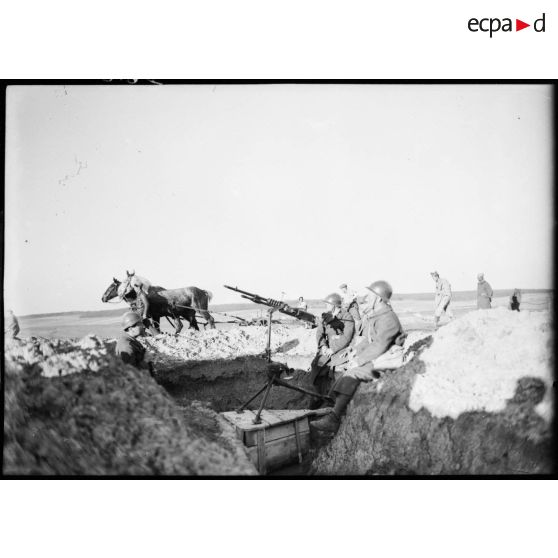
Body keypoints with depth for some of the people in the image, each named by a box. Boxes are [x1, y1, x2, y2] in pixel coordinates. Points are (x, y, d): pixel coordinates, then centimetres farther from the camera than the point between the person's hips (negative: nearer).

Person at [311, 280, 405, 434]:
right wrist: (356, 350, 5)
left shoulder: (387, 318, -16)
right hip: (373, 358, 10)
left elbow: (379, 346, -22)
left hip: (385, 361, -10)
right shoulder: (373, 316, 16)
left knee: (352, 374, -27)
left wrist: (358, 361, -20)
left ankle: (334, 419, -28)